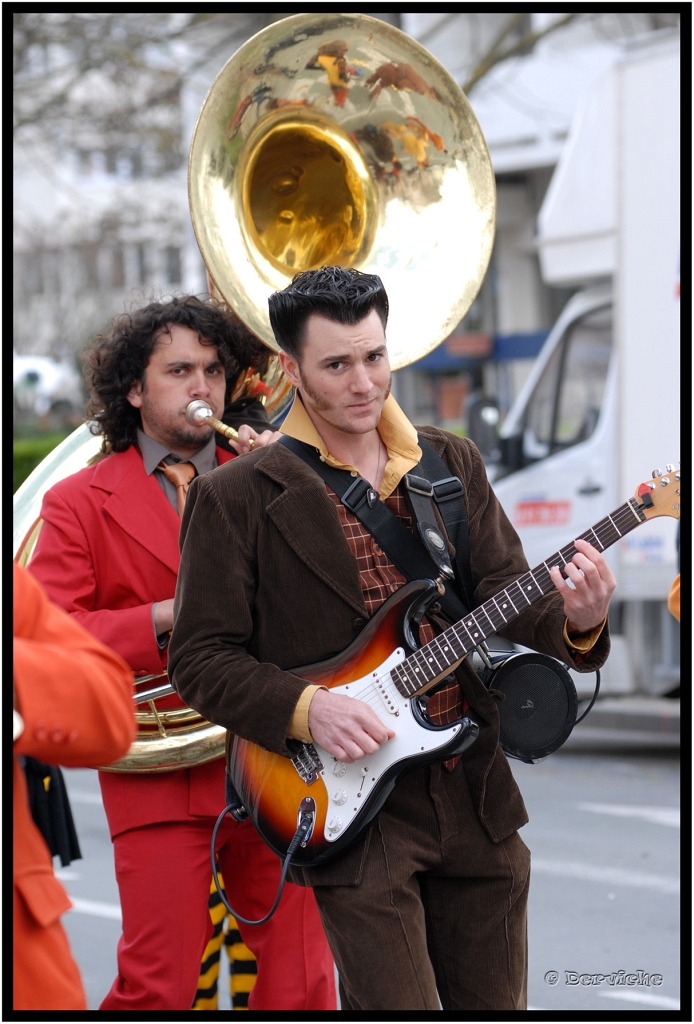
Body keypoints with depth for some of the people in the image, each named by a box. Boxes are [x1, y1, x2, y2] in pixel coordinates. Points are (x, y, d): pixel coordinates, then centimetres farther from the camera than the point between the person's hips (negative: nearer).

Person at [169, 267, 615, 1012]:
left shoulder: (453, 464, 9)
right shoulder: (236, 498, -5)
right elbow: (199, 657, -5)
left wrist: (575, 621, -17)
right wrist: (305, 709, -19)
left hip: (475, 791, 5)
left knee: (494, 1007, 12)